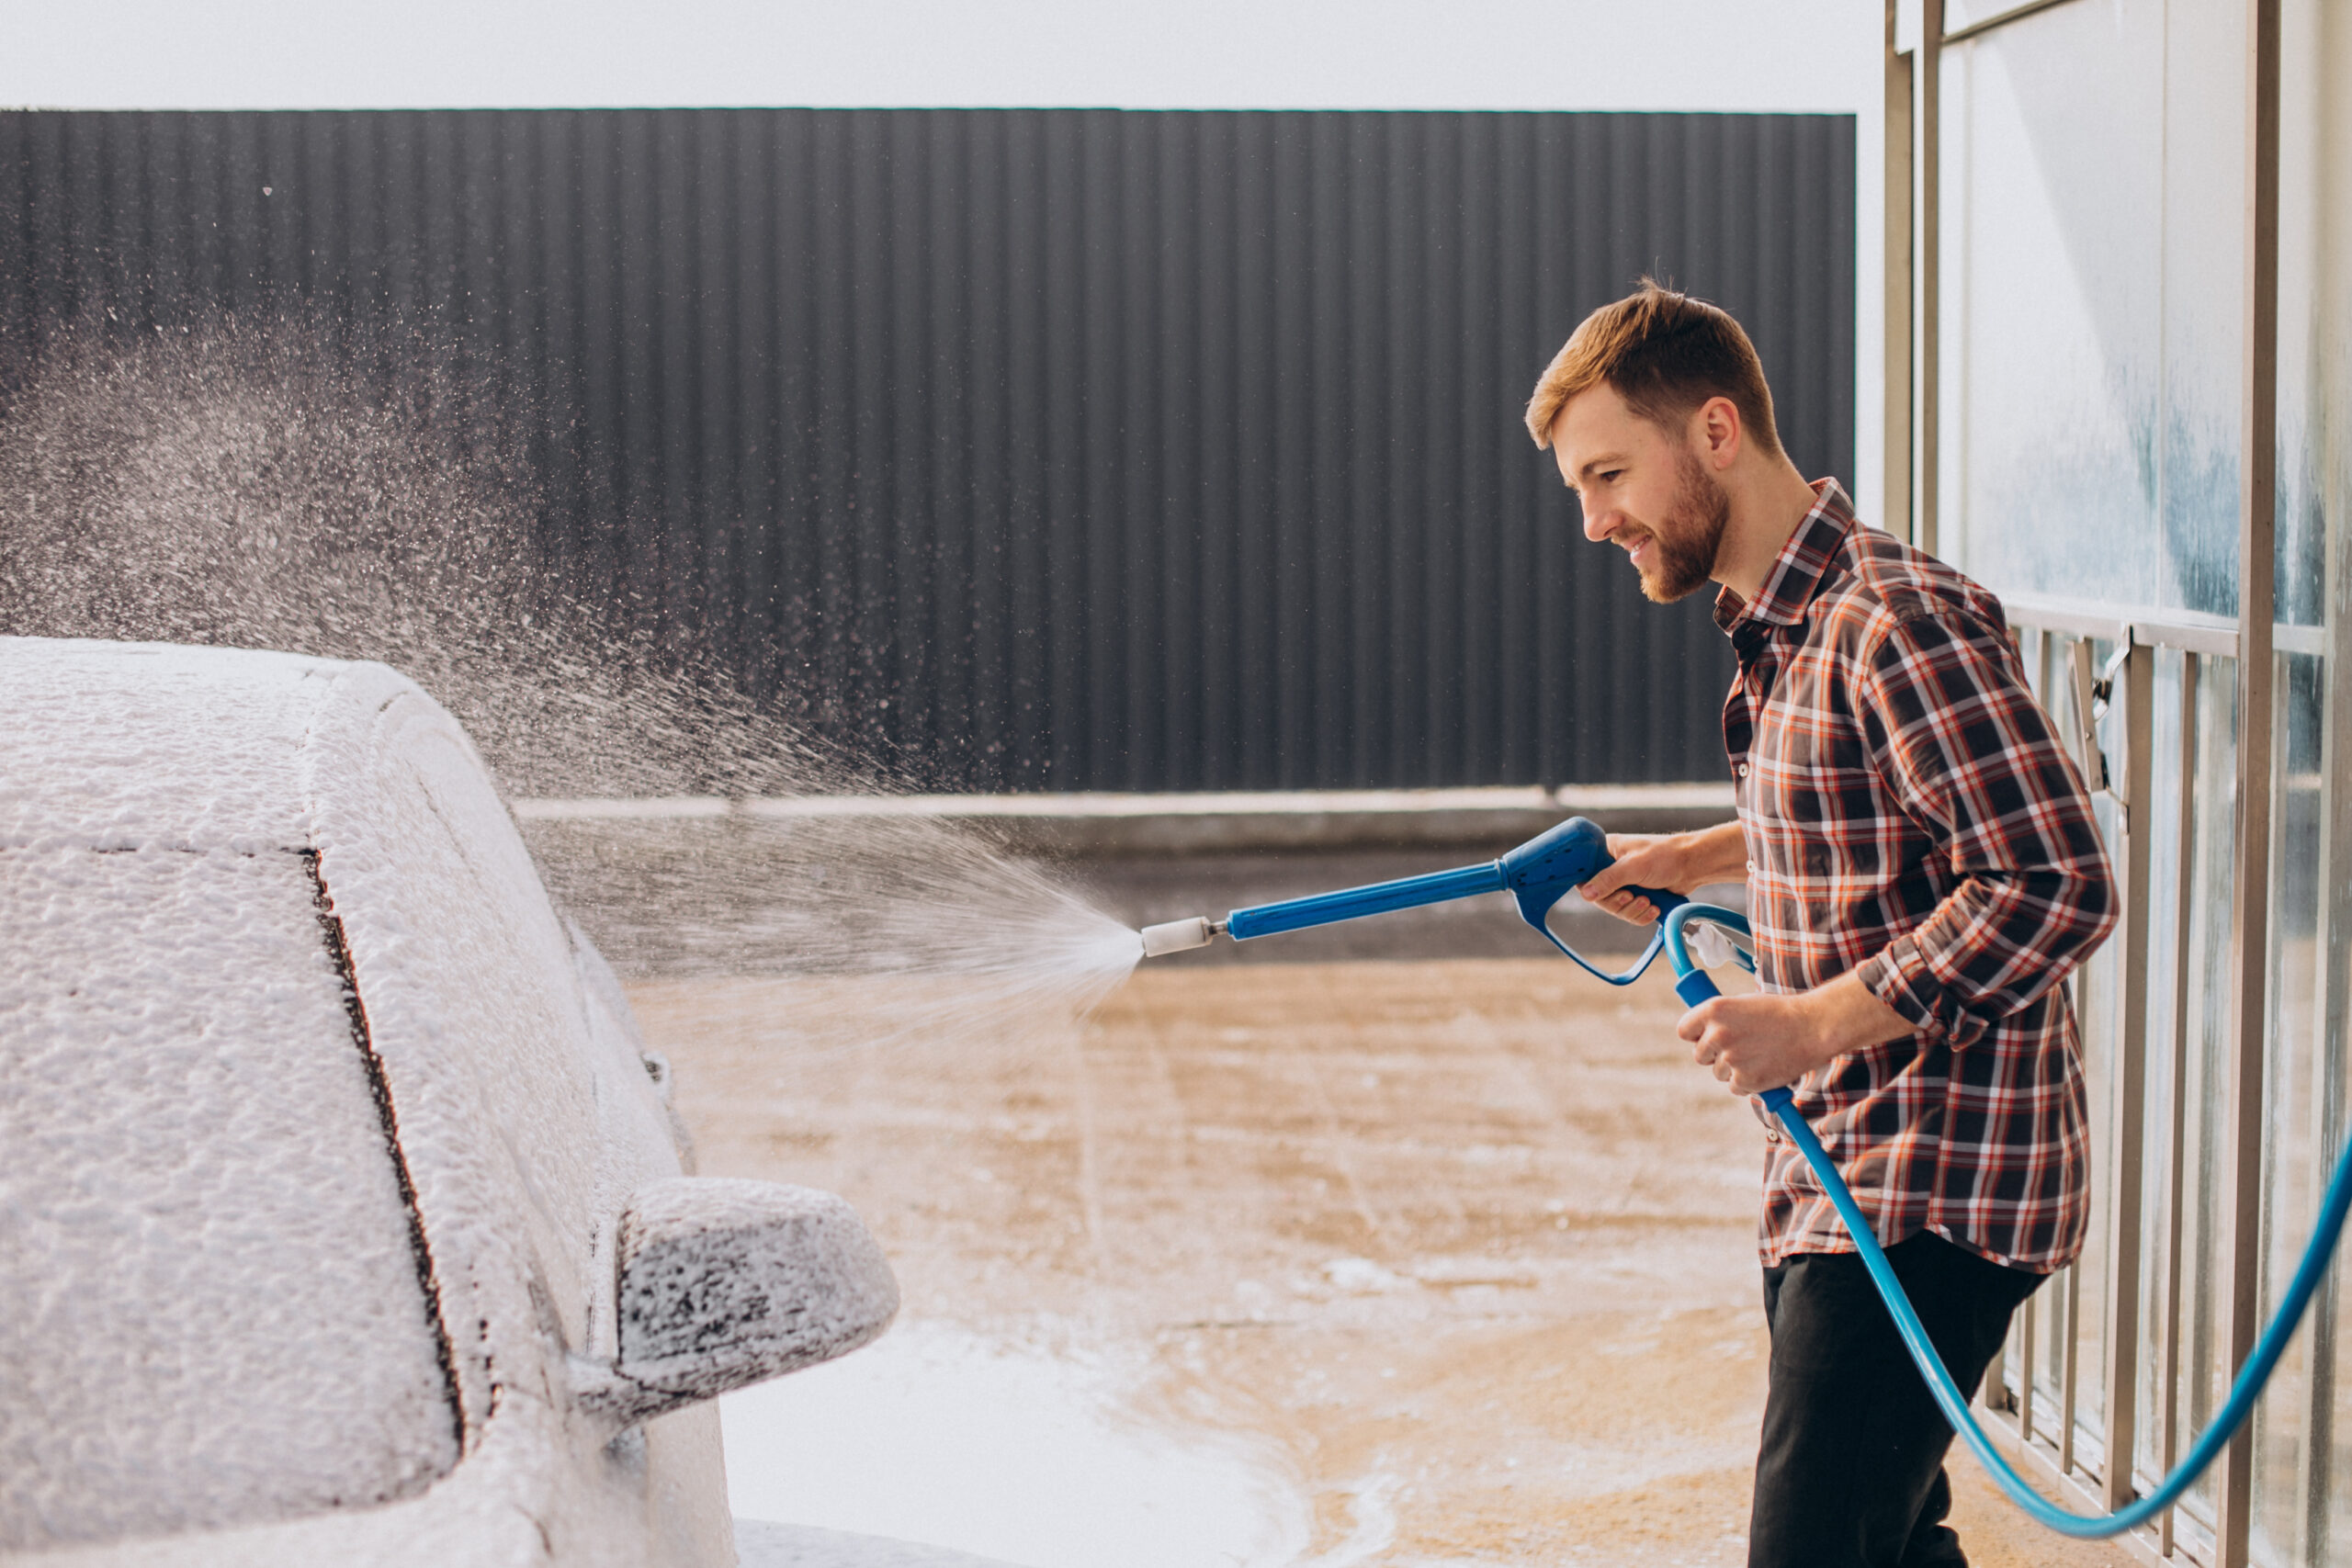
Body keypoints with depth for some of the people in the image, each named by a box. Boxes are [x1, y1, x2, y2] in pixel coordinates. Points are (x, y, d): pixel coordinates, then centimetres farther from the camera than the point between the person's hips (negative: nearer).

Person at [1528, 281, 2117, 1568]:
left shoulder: (1898, 620, -19)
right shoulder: (1781, 628, 13)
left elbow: (2055, 887, -25)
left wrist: (1813, 1022, -25)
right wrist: (1698, 858, 19)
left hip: (1929, 1188, -10)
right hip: (1831, 1174, 10)